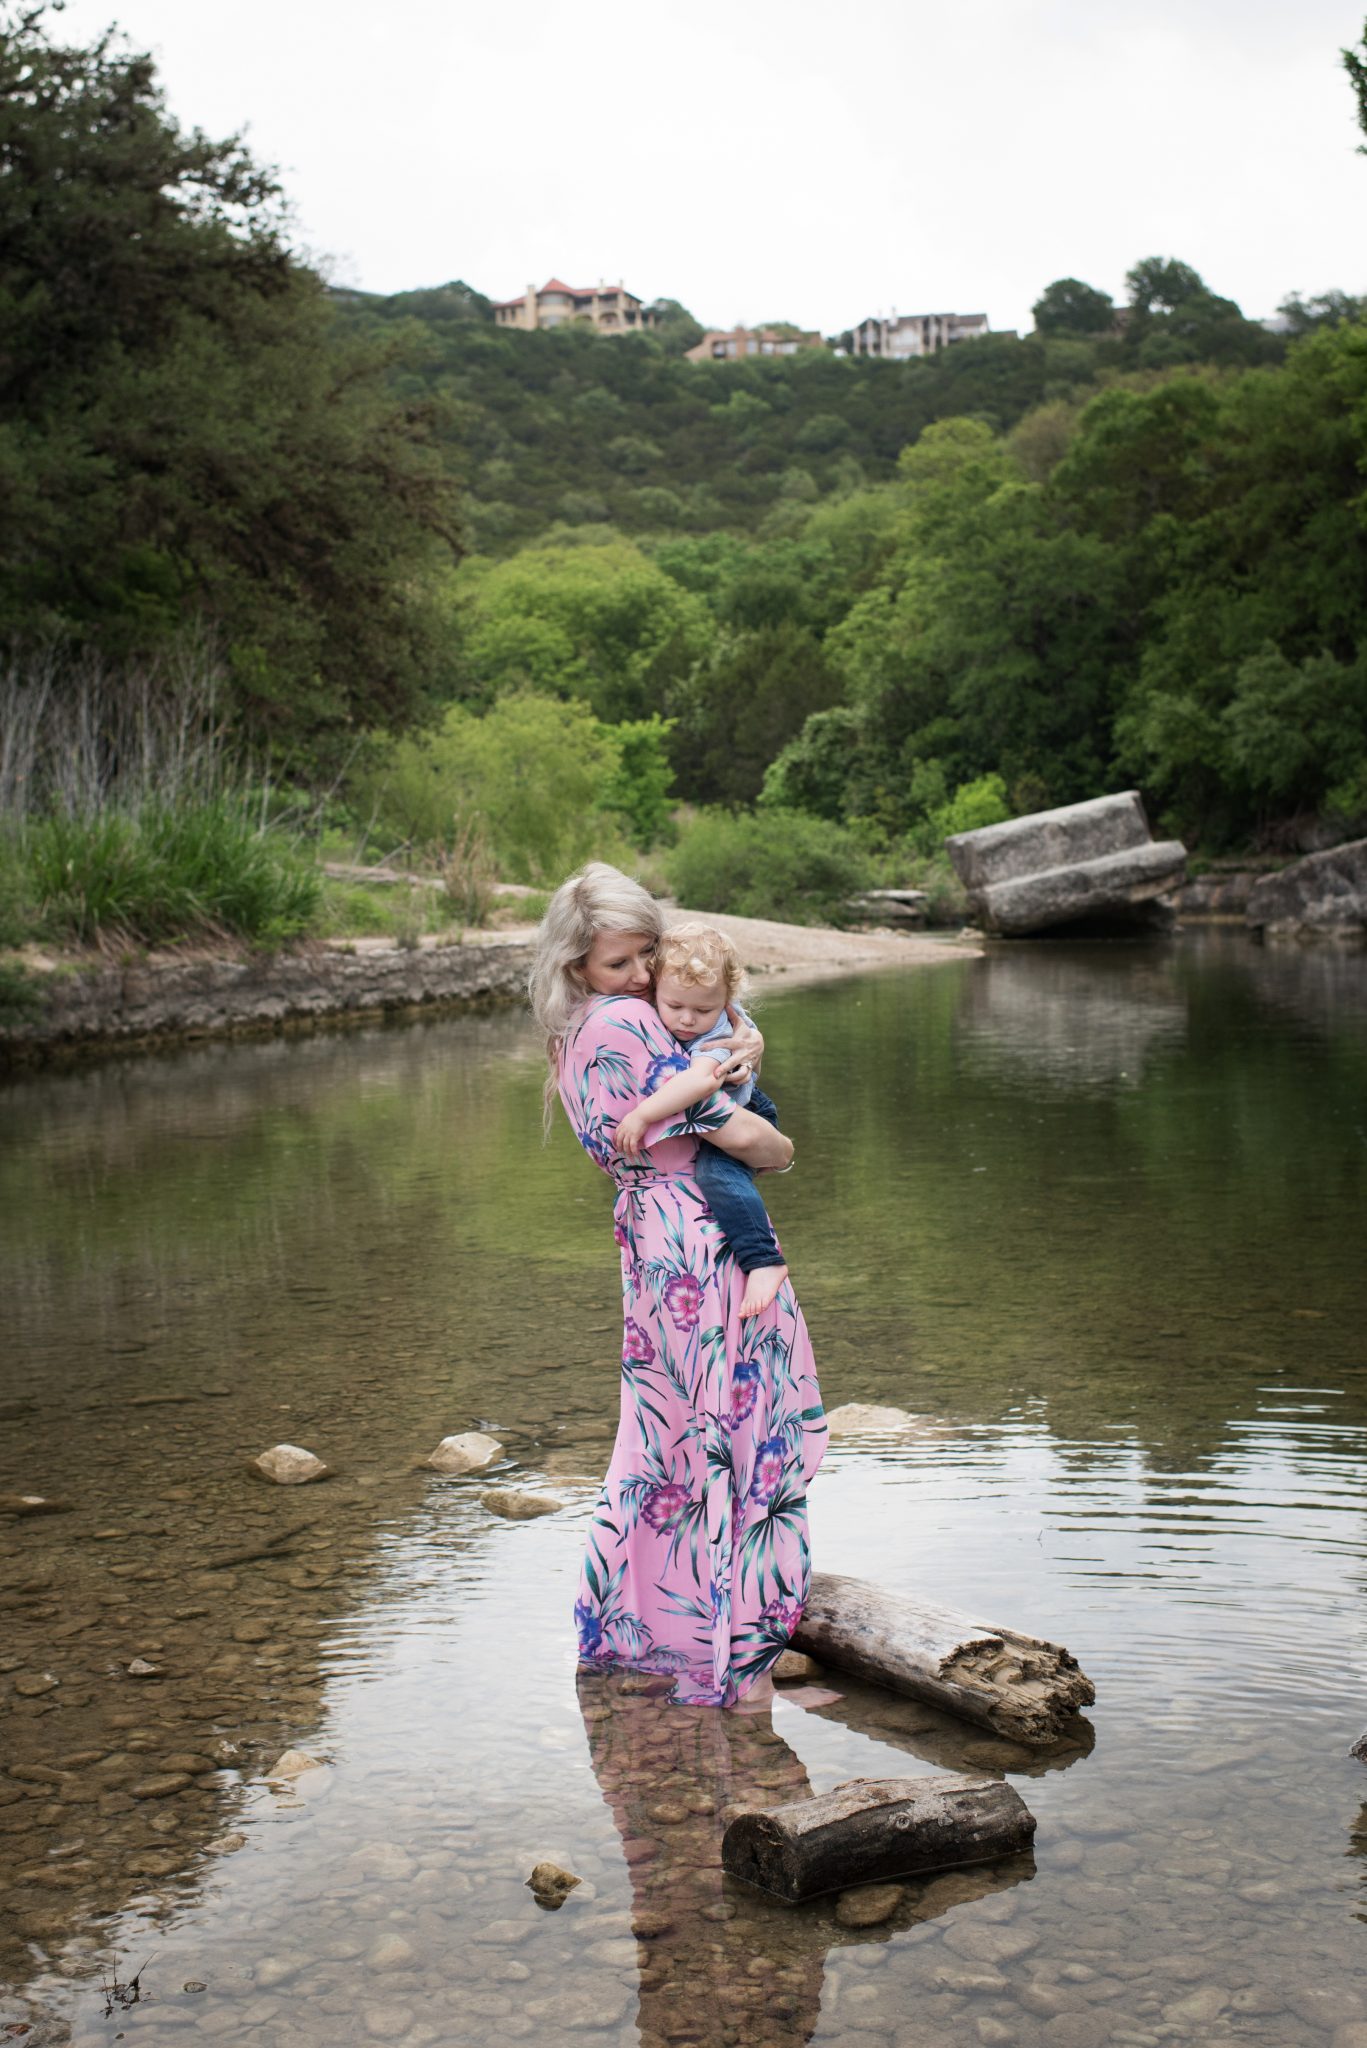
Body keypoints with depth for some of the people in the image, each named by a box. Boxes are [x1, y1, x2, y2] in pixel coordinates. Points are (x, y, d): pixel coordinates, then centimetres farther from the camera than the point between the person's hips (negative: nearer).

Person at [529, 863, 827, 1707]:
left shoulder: (574, 1038, 10)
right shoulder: (627, 1024, -19)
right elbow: (742, 1134, -20)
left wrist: (737, 1052, -1)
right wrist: (780, 1148, 2)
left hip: (649, 1239, 10)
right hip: (705, 1245, -10)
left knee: (662, 1431, 19)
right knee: (732, 1429, 0)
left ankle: (624, 1615, 30)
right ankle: (722, 1634, 9)